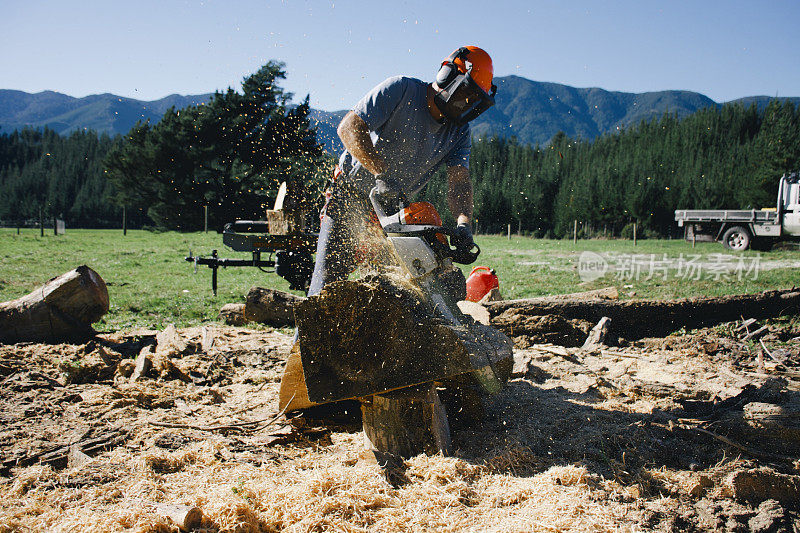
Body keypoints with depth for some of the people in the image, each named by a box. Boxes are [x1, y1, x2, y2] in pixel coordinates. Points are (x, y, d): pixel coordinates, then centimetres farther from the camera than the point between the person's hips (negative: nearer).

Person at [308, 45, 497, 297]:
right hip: (351, 195, -5)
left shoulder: (459, 131, 0)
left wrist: (463, 223, -32)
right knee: (329, 280, -10)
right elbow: (349, 127, -23)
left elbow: (459, 179, -13)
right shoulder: (402, 89, -15)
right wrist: (381, 173, -32)